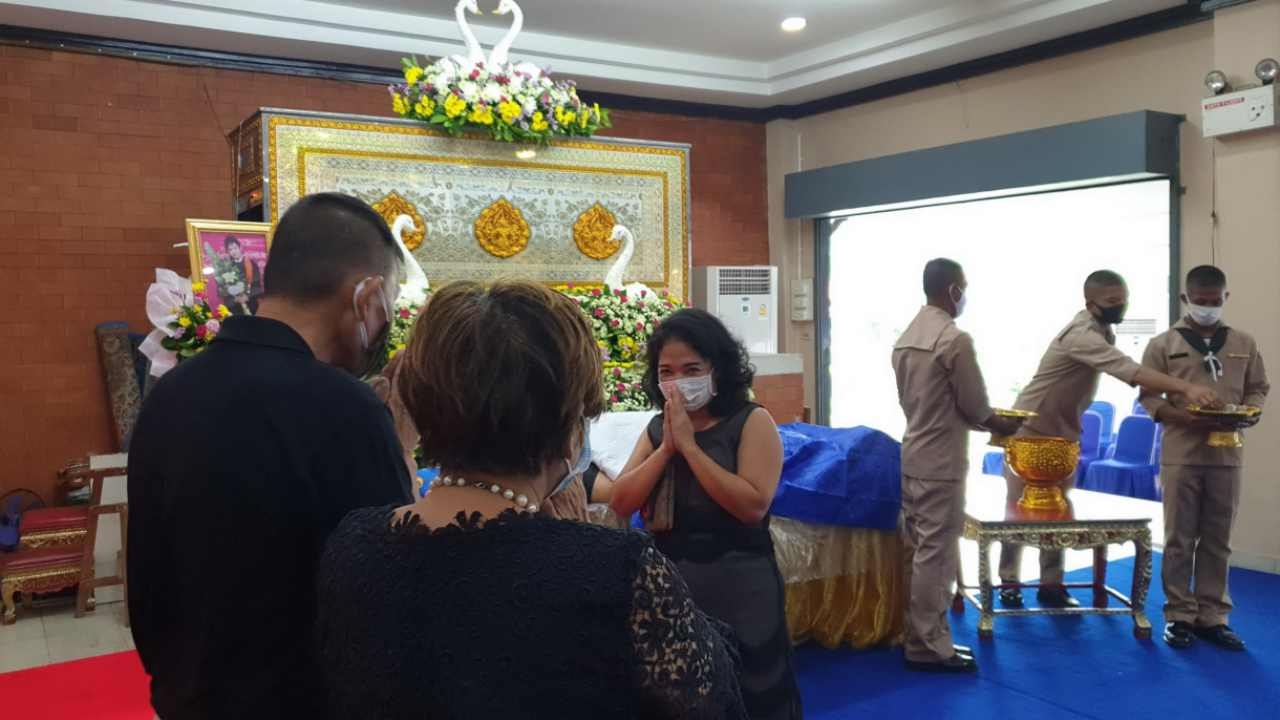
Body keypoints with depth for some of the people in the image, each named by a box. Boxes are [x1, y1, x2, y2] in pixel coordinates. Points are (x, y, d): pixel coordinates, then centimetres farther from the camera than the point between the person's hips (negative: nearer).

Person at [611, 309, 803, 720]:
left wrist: (689, 445, -18)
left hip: (737, 588, -5)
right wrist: (666, 447, -12)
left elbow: (753, 505, -22)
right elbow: (620, 505, -2)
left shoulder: (752, 422, -9)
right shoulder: (656, 428, 6)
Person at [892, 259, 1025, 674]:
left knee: (917, 551, 13)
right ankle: (929, 647, 7)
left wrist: (987, 422, 18)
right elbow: (975, 405, -12)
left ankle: (919, 637, 22)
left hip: (913, 457, 8)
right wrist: (1000, 424, 11)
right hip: (941, 464, -8)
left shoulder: (905, 339, 9)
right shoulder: (955, 339, -17)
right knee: (937, 555, -1)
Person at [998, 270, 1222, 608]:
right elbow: (1130, 371, -41)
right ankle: (1009, 581, 14)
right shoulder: (1082, 335, -29)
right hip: (1029, 431, -8)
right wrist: (1186, 388, -48)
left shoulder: (1102, 330, 3)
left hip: (1063, 433, 8)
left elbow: (1129, 372, 6)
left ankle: (1051, 584, 16)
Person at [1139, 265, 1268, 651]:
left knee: (1217, 541, 9)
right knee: (1179, 540, 4)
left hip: (1227, 456, 2)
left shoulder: (1244, 343, 9)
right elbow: (1148, 395, -1)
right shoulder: (1163, 344, 1)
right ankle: (1180, 616, 13)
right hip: (1181, 455, -2)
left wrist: (1247, 415, -8)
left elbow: (1258, 388, 13)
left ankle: (1212, 616, 18)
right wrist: (1182, 417, -17)